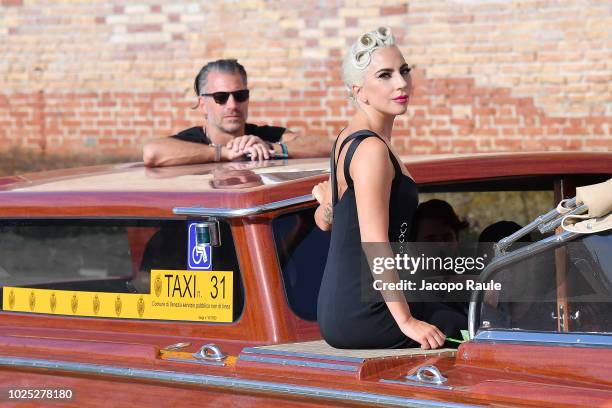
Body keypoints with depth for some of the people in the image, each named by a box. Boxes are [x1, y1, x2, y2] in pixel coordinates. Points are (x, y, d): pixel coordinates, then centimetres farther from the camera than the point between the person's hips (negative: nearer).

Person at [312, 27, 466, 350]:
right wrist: (406, 321, -22)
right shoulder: (371, 149, -17)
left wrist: (327, 199, 47)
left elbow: (324, 221, 26)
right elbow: (375, 243, -23)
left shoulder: (348, 139, 14)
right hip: (361, 316, -10)